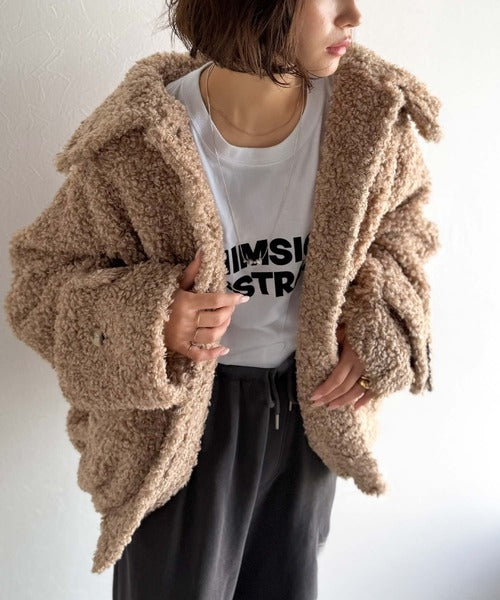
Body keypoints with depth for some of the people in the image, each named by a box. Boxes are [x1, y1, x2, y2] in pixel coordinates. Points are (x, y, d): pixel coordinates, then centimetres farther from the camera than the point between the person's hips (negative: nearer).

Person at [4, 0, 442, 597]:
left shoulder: (371, 112, -14)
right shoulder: (136, 148, -23)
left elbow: (401, 216, 8)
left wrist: (377, 323, -9)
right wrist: (145, 322, -30)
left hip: (314, 407, 4)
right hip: (183, 417, -3)